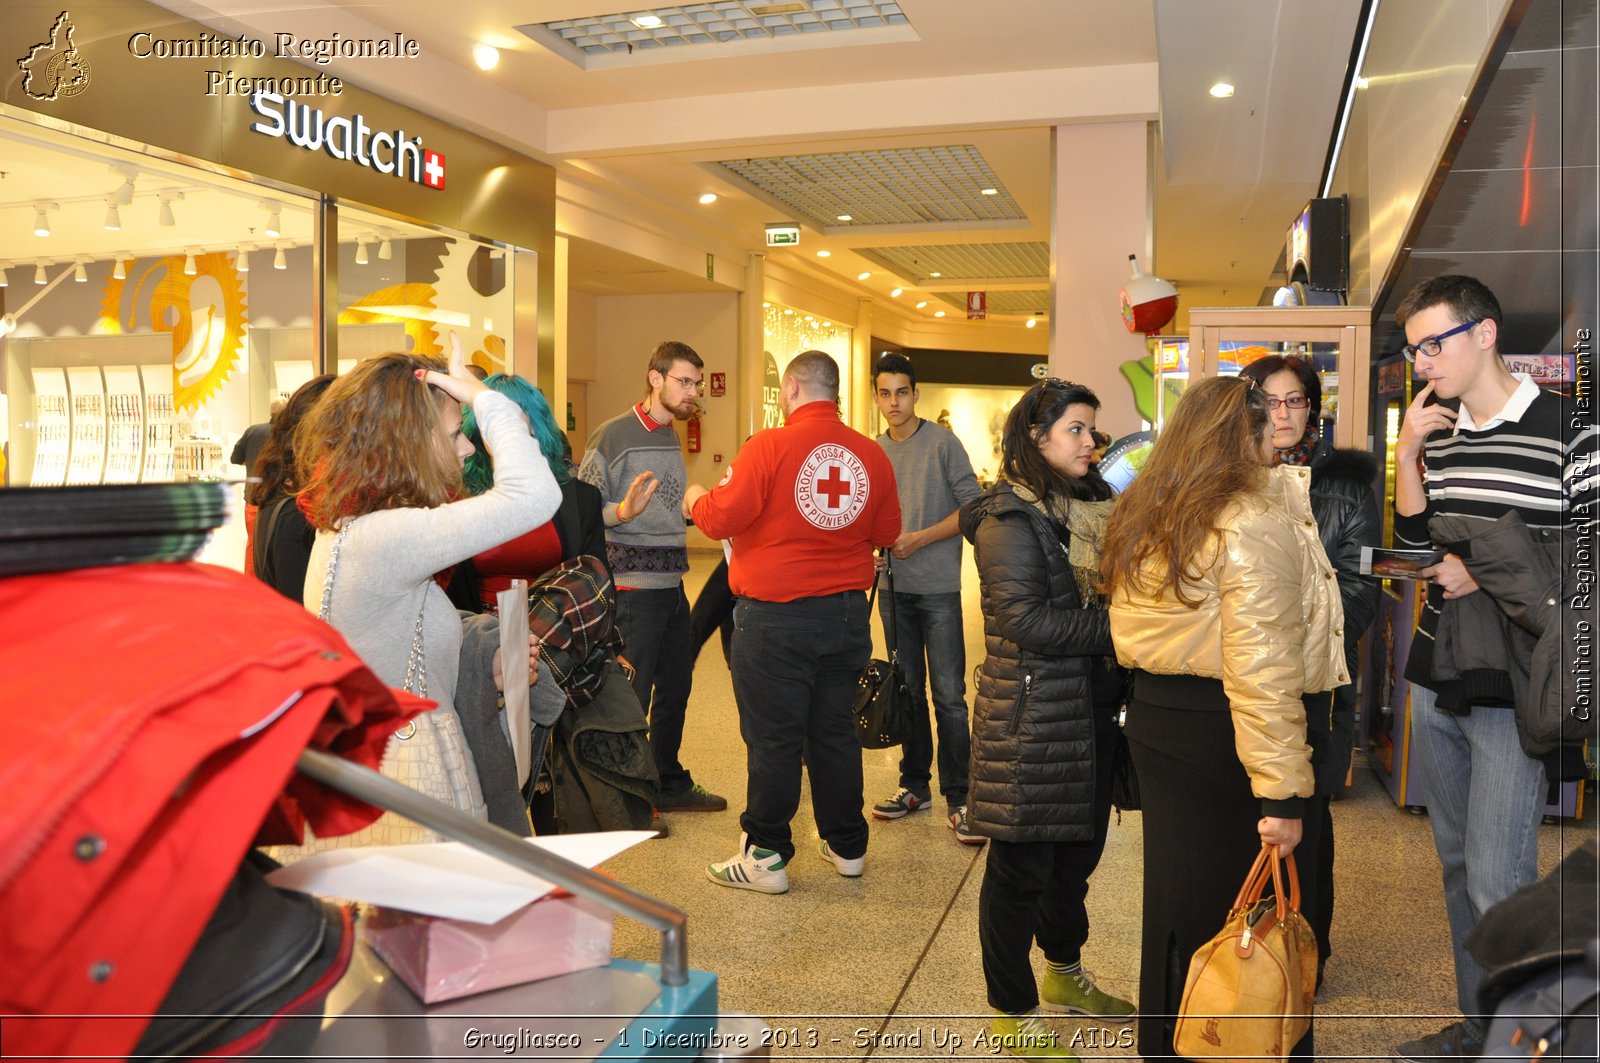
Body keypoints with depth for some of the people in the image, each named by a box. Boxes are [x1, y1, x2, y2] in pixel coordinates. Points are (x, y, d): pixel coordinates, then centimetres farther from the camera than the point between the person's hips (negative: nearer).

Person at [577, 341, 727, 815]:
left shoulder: (672, 438, 14)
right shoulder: (613, 435, -11)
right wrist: (622, 512, -33)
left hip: (672, 585, 9)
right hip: (632, 589, -8)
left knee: (676, 687, 16)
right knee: (631, 697, -1)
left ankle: (670, 784, 31)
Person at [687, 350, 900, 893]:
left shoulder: (770, 446, -14)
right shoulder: (872, 454, 0)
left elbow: (721, 518, -14)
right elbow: (887, 532, 10)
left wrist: (697, 499, 8)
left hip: (775, 619, -5)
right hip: (846, 614, 5)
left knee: (774, 737, 5)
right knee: (835, 730, 17)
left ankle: (766, 856, 15)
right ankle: (847, 846, 29)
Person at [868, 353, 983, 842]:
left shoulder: (942, 443, -5)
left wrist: (920, 538, -15)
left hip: (938, 586, -5)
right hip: (894, 586, 5)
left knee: (948, 695, -4)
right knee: (908, 690, 13)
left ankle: (958, 798, 3)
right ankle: (915, 785, 23)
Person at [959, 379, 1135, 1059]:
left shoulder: (1095, 506, 12)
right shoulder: (1008, 517, -13)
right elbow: (1024, 618, -20)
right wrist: (1114, 629, -16)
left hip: (1094, 706, 8)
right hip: (1032, 713, -8)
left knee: (1078, 848, 20)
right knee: (1023, 862, 4)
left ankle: (1065, 976, 41)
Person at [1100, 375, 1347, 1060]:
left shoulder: (1141, 516, 7)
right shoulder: (1254, 525, -18)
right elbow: (1262, 674, -23)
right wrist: (1283, 793, -22)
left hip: (1152, 715, 8)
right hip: (1222, 731, -8)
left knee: (1178, 900, 21)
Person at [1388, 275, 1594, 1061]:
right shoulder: (1437, 435, 9)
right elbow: (1415, 542, 9)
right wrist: (1408, 453, -2)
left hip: (1514, 691, -6)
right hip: (1437, 678, 6)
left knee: (1495, 879, -5)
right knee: (1457, 862, 16)